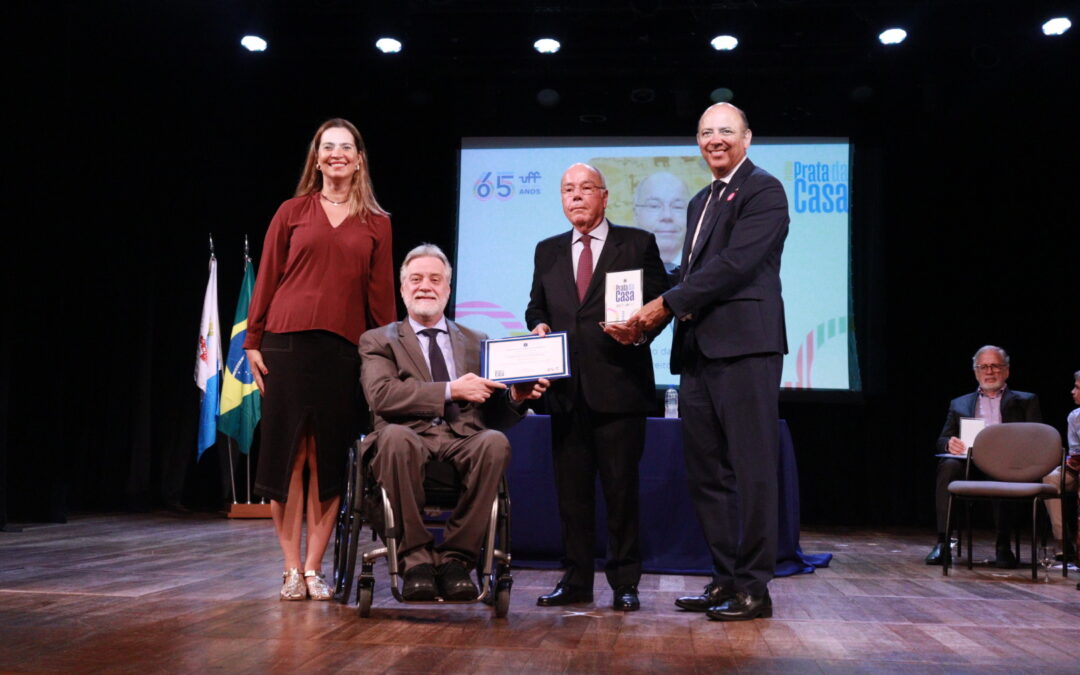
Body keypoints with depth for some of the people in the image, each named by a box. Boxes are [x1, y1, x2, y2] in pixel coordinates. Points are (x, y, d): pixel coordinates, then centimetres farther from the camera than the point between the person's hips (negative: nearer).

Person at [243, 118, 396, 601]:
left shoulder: (376, 224, 11)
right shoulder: (292, 212, 10)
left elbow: (381, 295, 9)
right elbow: (266, 280, 8)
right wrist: (253, 342, 2)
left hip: (344, 349, 1)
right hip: (287, 343, 0)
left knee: (329, 461, 3)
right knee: (286, 455, 1)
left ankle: (314, 569, 13)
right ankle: (291, 570, 10)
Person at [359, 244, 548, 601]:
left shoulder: (477, 343, 25)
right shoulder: (378, 341, 16)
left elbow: (494, 416, 19)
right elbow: (381, 395, -5)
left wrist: (515, 397, -4)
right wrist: (450, 390, -13)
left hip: (463, 440, 2)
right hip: (411, 438, -2)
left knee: (495, 441, -33)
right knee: (394, 436, -38)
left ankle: (456, 558, -23)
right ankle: (417, 558, -25)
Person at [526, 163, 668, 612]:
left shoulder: (638, 243, 5)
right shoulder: (547, 251, 18)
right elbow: (536, 305, 21)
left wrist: (640, 332, -17)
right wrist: (538, 325, -1)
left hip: (620, 386, -4)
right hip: (567, 389, 4)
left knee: (621, 487, 1)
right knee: (571, 488, 8)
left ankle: (625, 583, 12)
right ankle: (576, 580, 18)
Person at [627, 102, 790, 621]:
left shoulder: (763, 190, -3)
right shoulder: (700, 202, 24)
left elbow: (735, 263, -15)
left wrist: (667, 303, -14)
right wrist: (649, 317, 3)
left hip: (744, 346, -9)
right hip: (698, 350, 9)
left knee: (751, 470, -4)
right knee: (705, 471, 11)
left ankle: (753, 588, 3)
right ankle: (725, 579, 20)